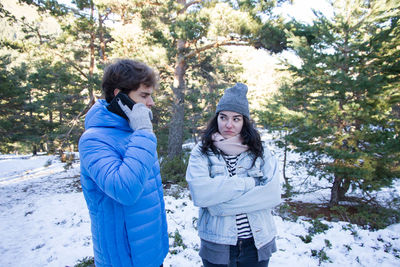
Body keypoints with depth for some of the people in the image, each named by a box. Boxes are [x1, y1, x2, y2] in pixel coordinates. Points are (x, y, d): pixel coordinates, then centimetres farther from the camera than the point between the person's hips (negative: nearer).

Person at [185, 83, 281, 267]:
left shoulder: (260, 152, -1)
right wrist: (247, 183, -18)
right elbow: (199, 193, -21)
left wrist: (224, 205, -19)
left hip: (257, 244, 2)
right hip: (216, 246, -1)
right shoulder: (201, 152, -7)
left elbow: (273, 194, -13)